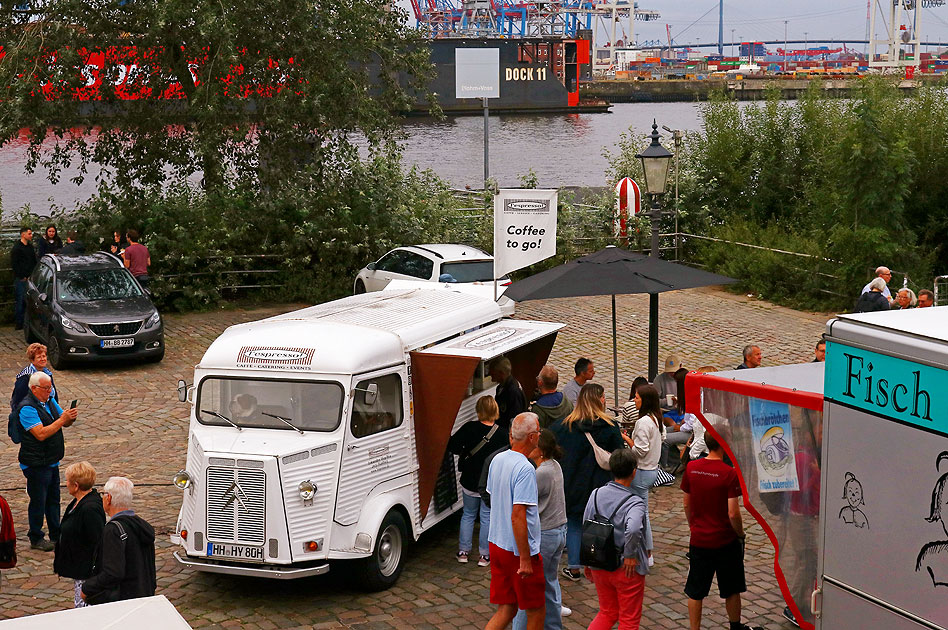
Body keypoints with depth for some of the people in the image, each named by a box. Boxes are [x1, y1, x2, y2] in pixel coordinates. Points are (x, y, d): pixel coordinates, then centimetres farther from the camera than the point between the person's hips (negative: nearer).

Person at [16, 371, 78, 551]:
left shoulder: (50, 401, 8)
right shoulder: (27, 408, -19)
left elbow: (65, 423, 13)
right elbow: (41, 434, -26)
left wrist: (71, 417, -10)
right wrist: (62, 419, -26)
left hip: (52, 462, 8)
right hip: (36, 464, -8)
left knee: (53, 500, 16)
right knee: (38, 502, 2)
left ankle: (56, 535, 26)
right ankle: (36, 539, 14)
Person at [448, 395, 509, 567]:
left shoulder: (469, 428, -13)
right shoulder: (503, 434, -12)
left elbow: (452, 446, -12)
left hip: (470, 481, 1)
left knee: (468, 514, 17)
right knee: (487, 517, 9)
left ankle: (463, 551, 20)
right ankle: (484, 555, 11)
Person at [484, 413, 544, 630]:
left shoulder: (497, 460, 5)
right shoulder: (525, 469, -21)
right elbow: (517, 516, -25)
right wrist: (525, 560, -22)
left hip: (497, 544, 8)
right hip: (519, 549, -8)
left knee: (506, 609, 12)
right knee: (535, 611, 9)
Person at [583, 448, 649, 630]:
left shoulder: (596, 495, -3)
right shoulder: (635, 503, -20)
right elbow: (633, 529, -40)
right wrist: (630, 555, -24)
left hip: (599, 566, 5)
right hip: (628, 569, -5)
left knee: (607, 613, 23)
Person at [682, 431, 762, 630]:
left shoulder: (691, 468, -5)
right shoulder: (729, 474, -19)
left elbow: (686, 504, 5)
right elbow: (733, 513, -19)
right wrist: (741, 534, -2)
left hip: (698, 540, 3)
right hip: (725, 542, -3)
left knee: (695, 592, 11)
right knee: (731, 591, 17)